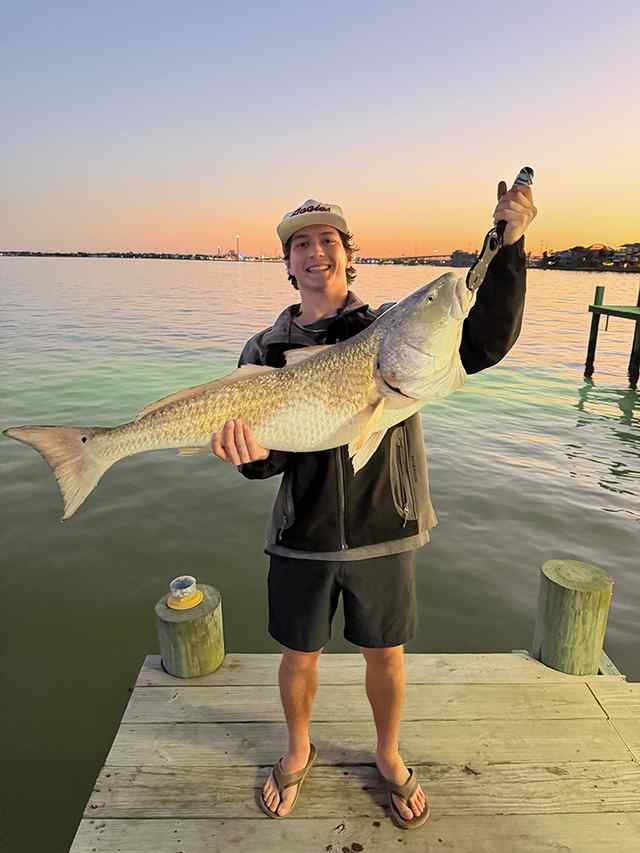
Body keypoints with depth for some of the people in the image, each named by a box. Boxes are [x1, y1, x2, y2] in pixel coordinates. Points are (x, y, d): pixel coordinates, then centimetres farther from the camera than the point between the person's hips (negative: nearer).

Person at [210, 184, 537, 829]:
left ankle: (389, 757, 47)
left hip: (383, 531, 0)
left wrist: (508, 245, -21)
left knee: (385, 654, 18)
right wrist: (252, 453, -28)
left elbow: (484, 345, -12)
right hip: (302, 536, 1)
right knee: (299, 655, 18)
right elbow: (266, 460, -4)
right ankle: (298, 751, 49)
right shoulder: (265, 350, -1)